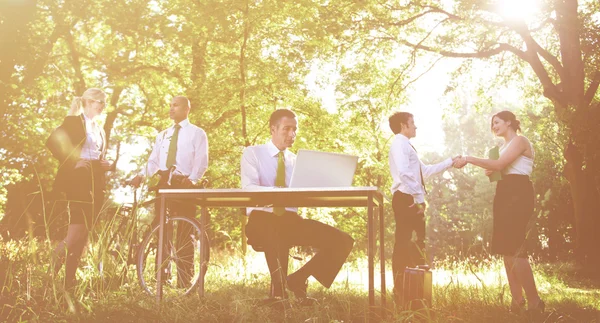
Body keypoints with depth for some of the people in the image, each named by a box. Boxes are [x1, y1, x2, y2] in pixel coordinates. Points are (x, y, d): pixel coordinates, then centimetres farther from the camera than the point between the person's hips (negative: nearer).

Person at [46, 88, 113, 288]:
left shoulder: (99, 129, 21)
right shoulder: (74, 121, -2)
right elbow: (52, 142, -12)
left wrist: (107, 165, 5)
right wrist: (72, 162, -16)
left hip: (96, 181, 7)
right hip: (79, 178, -7)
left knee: (83, 230, 4)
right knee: (79, 224, -18)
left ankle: (71, 277, 7)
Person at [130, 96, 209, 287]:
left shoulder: (197, 133, 3)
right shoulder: (163, 135, 21)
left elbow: (201, 162, -8)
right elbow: (153, 161, 12)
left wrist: (192, 179, -25)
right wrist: (141, 175, -7)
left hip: (185, 184, -5)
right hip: (164, 182, 5)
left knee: (184, 233, -3)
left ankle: (184, 280, 3)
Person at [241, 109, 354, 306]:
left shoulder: (297, 160, 17)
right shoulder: (252, 153, 3)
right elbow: (248, 189, -15)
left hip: (291, 219, 5)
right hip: (262, 218, -5)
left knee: (342, 241, -13)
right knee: (276, 234, -42)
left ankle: (297, 280, 3)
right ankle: (278, 288, -16)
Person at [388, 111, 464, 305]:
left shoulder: (405, 146, 24)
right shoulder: (400, 144, -8)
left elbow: (424, 171, 26)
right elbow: (404, 173, -23)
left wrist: (450, 163, 27)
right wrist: (419, 199, -23)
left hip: (411, 200, 10)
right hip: (405, 198, -10)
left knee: (415, 242, 12)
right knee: (403, 243, -9)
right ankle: (400, 293, -6)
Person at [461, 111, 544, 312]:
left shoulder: (519, 141, -7)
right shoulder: (505, 146, 22)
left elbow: (499, 164, -19)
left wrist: (469, 159, -13)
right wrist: (490, 173, 2)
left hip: (518, 193, -10)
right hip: (505, 194, 10)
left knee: (514, 247, -14)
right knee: (506, 248, 5)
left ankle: (534, 302, -11)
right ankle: (517, 300, 7)